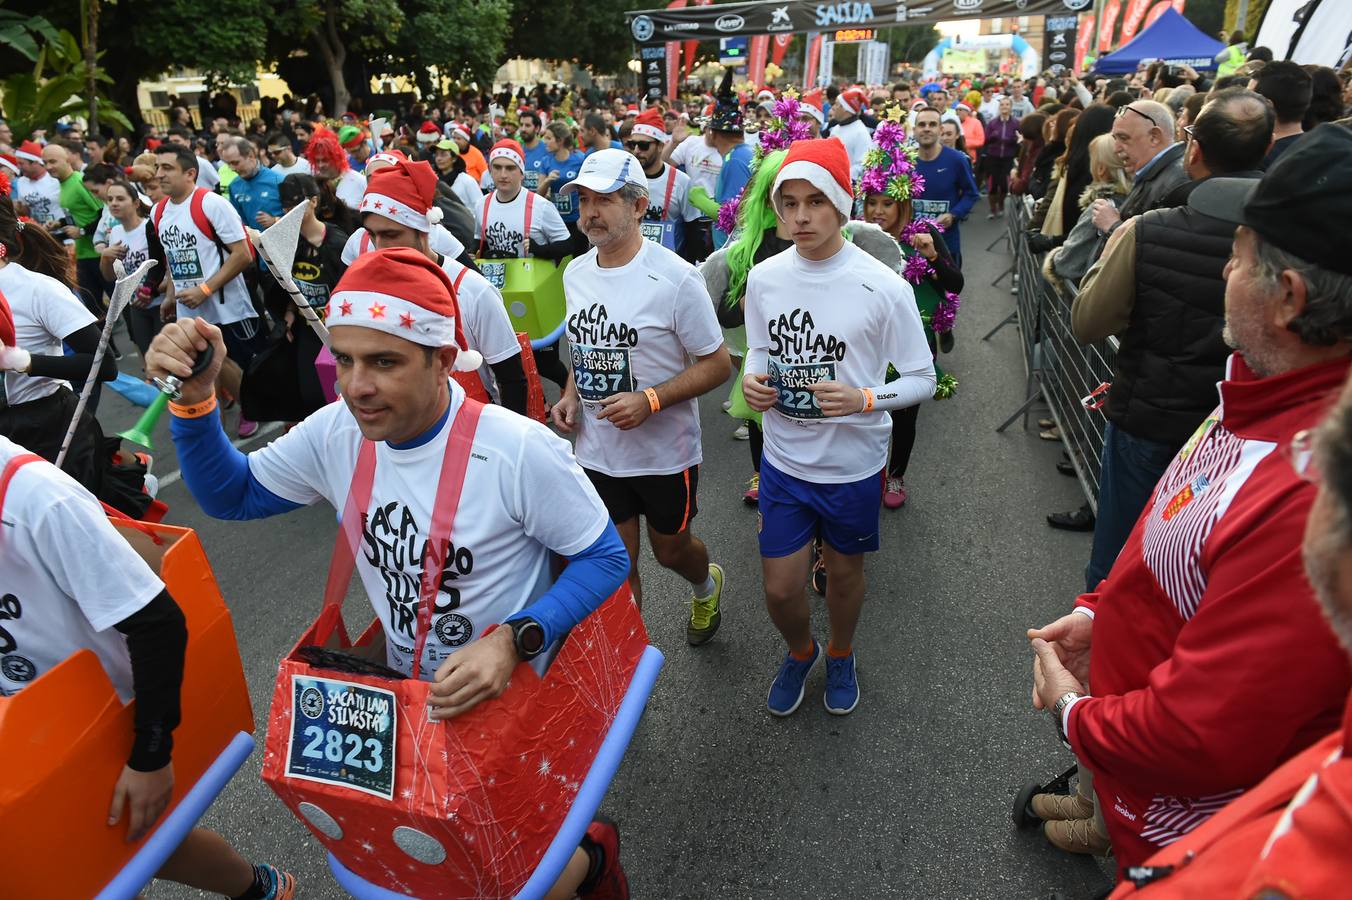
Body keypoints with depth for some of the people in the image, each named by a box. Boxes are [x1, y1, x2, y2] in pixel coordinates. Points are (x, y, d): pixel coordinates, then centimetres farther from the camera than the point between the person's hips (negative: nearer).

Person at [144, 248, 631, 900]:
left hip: (514, 699, -5)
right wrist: (194, 399, -15)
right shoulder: (336, 434, -12)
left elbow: (605, 559, -19)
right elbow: (231, 495, 3)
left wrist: (515, 639, -33)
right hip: (405, 697, 6)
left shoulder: (520, 451, -29)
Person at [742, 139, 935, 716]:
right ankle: (801, 651, 44)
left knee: (845, 573, 19)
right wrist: (752, 379, -13)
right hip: (783, 460, 2)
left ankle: (840, 655, 51)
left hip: (853, 464, -2)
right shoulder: (764, 278, -6)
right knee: (779, 590, 9)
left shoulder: (883, 288, -16)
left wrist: (865, 399, -27)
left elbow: (922, 379, -9)